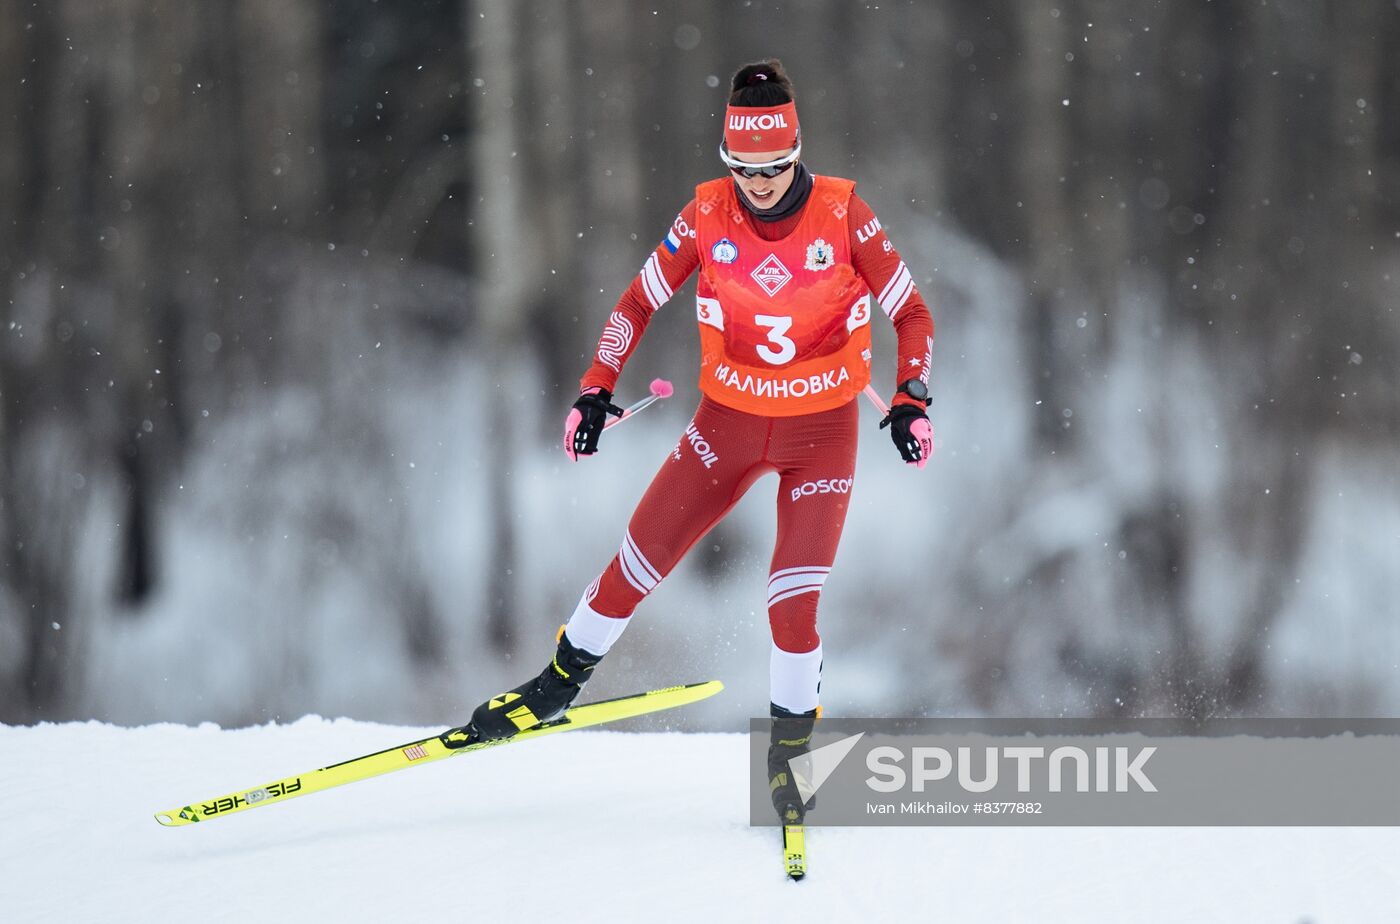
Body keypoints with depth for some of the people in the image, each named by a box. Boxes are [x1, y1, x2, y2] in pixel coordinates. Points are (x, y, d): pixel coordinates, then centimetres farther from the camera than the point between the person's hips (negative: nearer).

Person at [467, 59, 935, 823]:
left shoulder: (842, 214, -15)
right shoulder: (708, 214, -11)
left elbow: (912, 315, -6)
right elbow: (639, 304, 1)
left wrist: (912, 401, -19)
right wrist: (594, 392, -6)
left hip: (821, 434, -2)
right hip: (728, 422, 2)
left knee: (793, 604, -11)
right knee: (637, 562, 3)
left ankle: (790, 748, 10)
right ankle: (561, 681, 26)